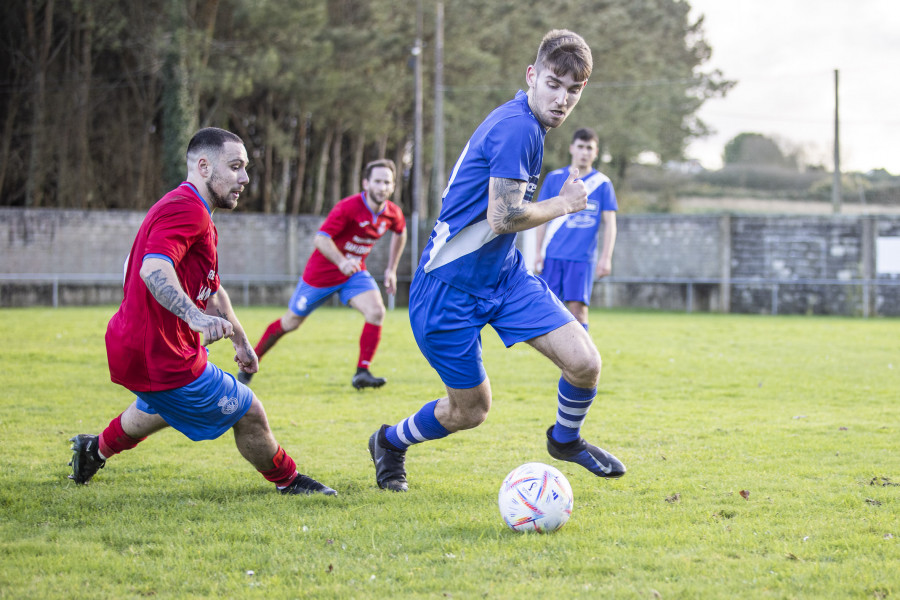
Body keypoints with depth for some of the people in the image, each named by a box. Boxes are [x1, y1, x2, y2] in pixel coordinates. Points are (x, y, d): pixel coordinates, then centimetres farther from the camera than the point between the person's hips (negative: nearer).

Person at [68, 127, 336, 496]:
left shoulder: (197, 215, 16)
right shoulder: (186, 209, -21)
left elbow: (212, 291, 28)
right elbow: (153, 269, -38)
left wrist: (240, 341, 33)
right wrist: (194, 316, -51)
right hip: (163, 360, -11)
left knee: (158, 407, 40)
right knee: (249, 414, 1)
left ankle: (96, 449, 56)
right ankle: (288, 481, 21)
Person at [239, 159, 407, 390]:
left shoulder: (392, 213, -7)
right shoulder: (348, 207, -27)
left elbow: (400, 233, 18)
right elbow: (321, 238, -33)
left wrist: (391, 269, 15)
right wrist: (342, 262, -49)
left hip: (354, 273, 5)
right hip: (321, 273, -4)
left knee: (376, 311, -22)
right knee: (290, 322, 9)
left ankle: (362, 373, -15)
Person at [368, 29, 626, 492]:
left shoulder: (521, 122, 7)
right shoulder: (517, 128, -23)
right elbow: (503, 216, -28)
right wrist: (564, 204, -14)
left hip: (504, 273, 8)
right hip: (451, 287, -8)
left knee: (584, 364, -6)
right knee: (470, 411, 5)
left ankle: (566, 440, 25)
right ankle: (389, 443, 34)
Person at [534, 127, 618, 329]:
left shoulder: (603, 184, 5)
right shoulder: (554, 178, 8)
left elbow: (609, 224, 4)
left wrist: (606, 257, -5)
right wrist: (539, 252, 5)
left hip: (582, 257, -1)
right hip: (553, 254, 1)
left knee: (578, 306, -8)